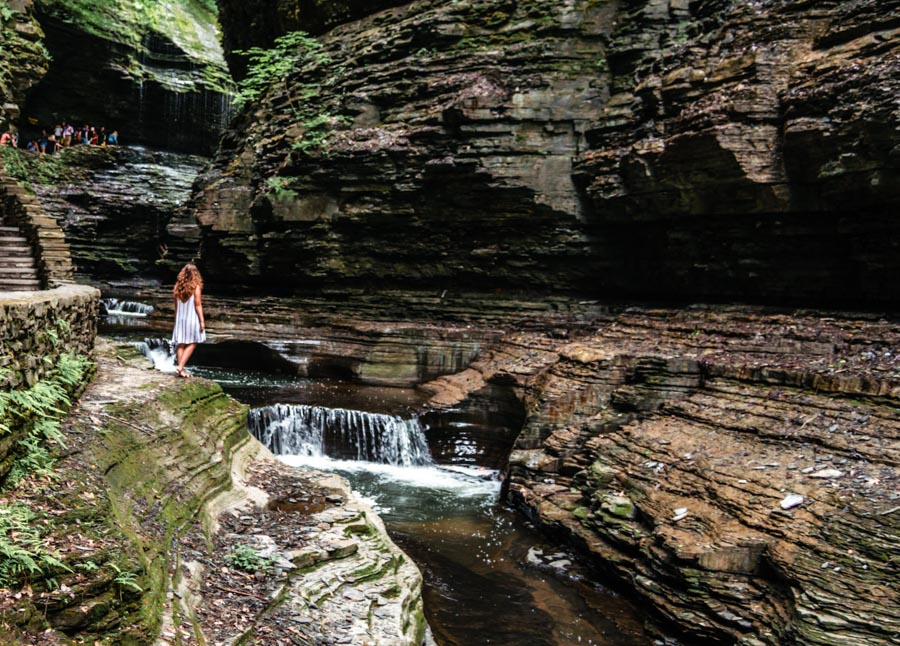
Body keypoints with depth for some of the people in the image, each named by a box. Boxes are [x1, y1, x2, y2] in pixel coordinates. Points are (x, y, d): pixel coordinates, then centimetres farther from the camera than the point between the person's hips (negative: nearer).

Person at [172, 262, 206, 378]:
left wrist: (176, 320, 15)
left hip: (180, 319, 5)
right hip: (192, 318, -5)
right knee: (192, 343, 4)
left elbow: (176, 306, 7)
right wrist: (202, 321, -7)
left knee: (181, 344, 7)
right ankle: (180, 367, -7)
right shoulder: (196, 287, -9)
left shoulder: (178, 287, 4)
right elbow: (198, 305, -11)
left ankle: (181, 370, 7)